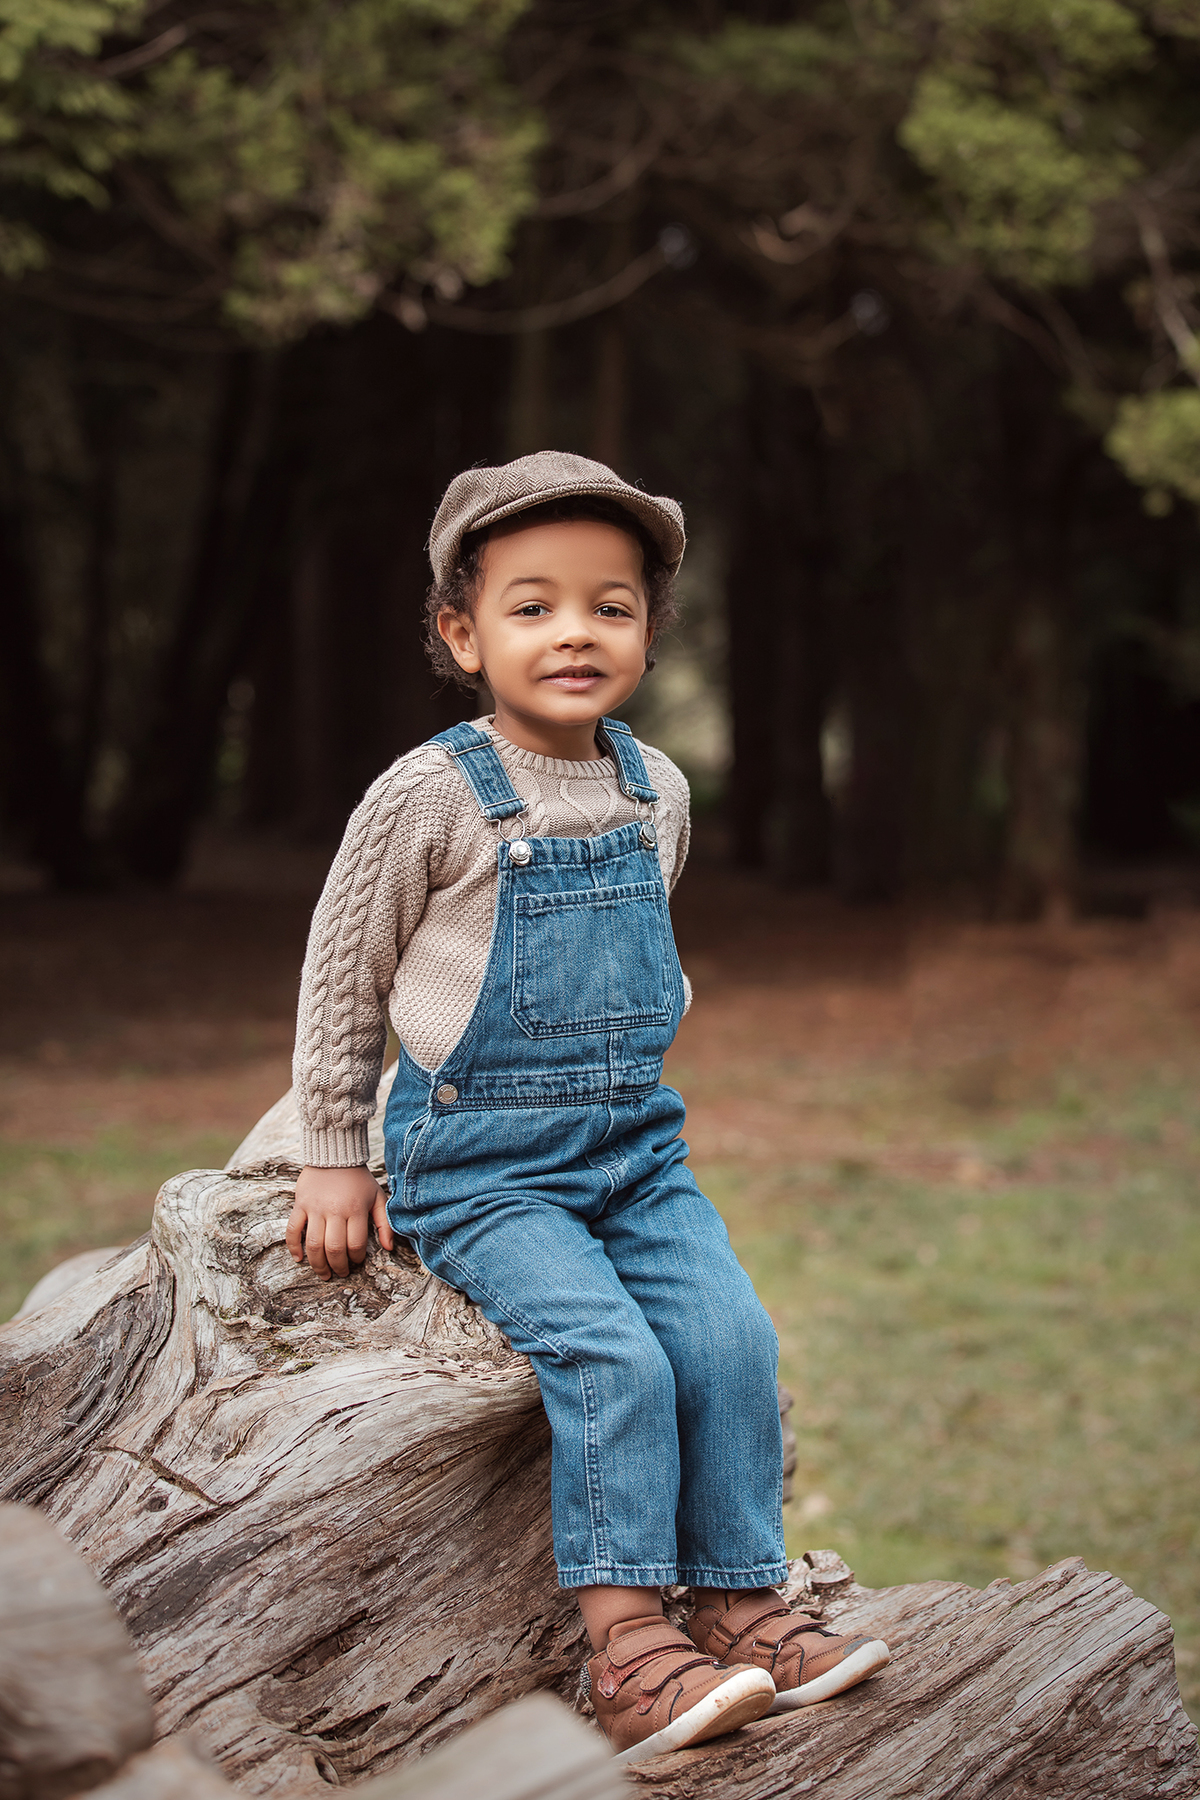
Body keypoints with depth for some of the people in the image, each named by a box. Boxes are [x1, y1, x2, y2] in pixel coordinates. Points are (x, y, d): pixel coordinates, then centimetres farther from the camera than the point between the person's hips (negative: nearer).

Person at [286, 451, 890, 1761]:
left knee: (732, 1338, -13)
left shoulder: (655, 793, 5)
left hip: (631, 1142, 5)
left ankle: (739, 1602, -1)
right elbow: (342, 975, -1)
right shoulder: (429, 796, -11)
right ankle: (625, 1646, -19)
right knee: (611, 1355, -23)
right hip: (477, 1161, -5)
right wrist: (335, 1156, 3)